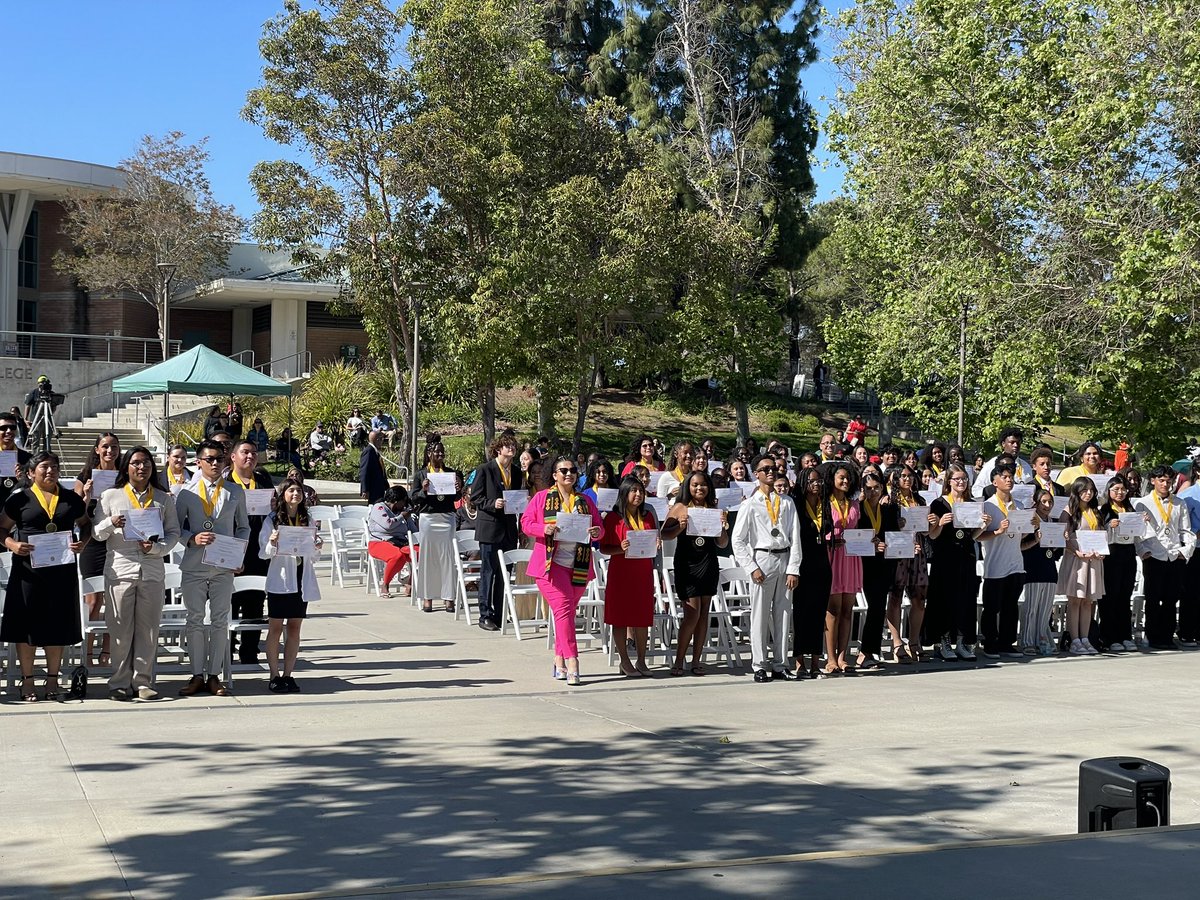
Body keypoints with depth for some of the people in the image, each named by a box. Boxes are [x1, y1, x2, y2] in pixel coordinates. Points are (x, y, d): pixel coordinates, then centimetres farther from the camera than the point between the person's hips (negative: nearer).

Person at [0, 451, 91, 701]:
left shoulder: (71, 499, 10)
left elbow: (86, 524, 20)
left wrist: (82, 542, 0)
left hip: (62, 571, 2)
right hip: (28, 570, -2)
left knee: (58, 625, 6)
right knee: (27, 625, 1)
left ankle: (52, 680, 18)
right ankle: (27, 681, 12)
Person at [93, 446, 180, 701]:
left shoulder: (164, 498, 12)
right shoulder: (111, 496, 9)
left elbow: (173, 532, 8)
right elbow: (96, 533, 6)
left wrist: (156, 548, -11)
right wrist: (110, 524, -16)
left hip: (152, 572, 1)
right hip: (120, 570, -1)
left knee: (148, 629, 2)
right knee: (121, 630, -1)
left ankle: (143, 682, 9)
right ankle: (120, 683, 6)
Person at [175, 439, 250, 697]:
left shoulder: (235, 493, 8)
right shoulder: (187, 493, 3)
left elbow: (243, 527, 14)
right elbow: (175, 528, 4)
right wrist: (192, 538, -16)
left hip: (224, 567, 1)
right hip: (194, 566, -1)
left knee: (220, 620, 4)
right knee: (195, 620, 3)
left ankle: (214, 676, 11)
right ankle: (197, 675, 10)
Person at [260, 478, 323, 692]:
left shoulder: (308, 520, 10)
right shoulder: (272, 520, -2)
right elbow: (264, 553, -4)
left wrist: (317, 547, -6)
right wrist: (272, 543, -23)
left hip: (302, 579, 4)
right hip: (280, 579, -4)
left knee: (294, 627, 6)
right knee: (276, 627, 0)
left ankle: (288, 675, 12)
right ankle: (274, 676, 5)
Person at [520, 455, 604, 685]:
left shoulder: (585, 502, 15)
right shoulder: (542, 498, 6)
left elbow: (599, 528, 16)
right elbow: (526, 522, 2)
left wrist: (596, 532, -8)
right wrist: (544, 529, -17)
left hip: (578, 566, 4)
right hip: (550, 563, -4)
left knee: (567, 612, 8)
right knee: (563, 608, -15)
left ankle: (559, 660, 18)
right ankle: (571, 661, -16)